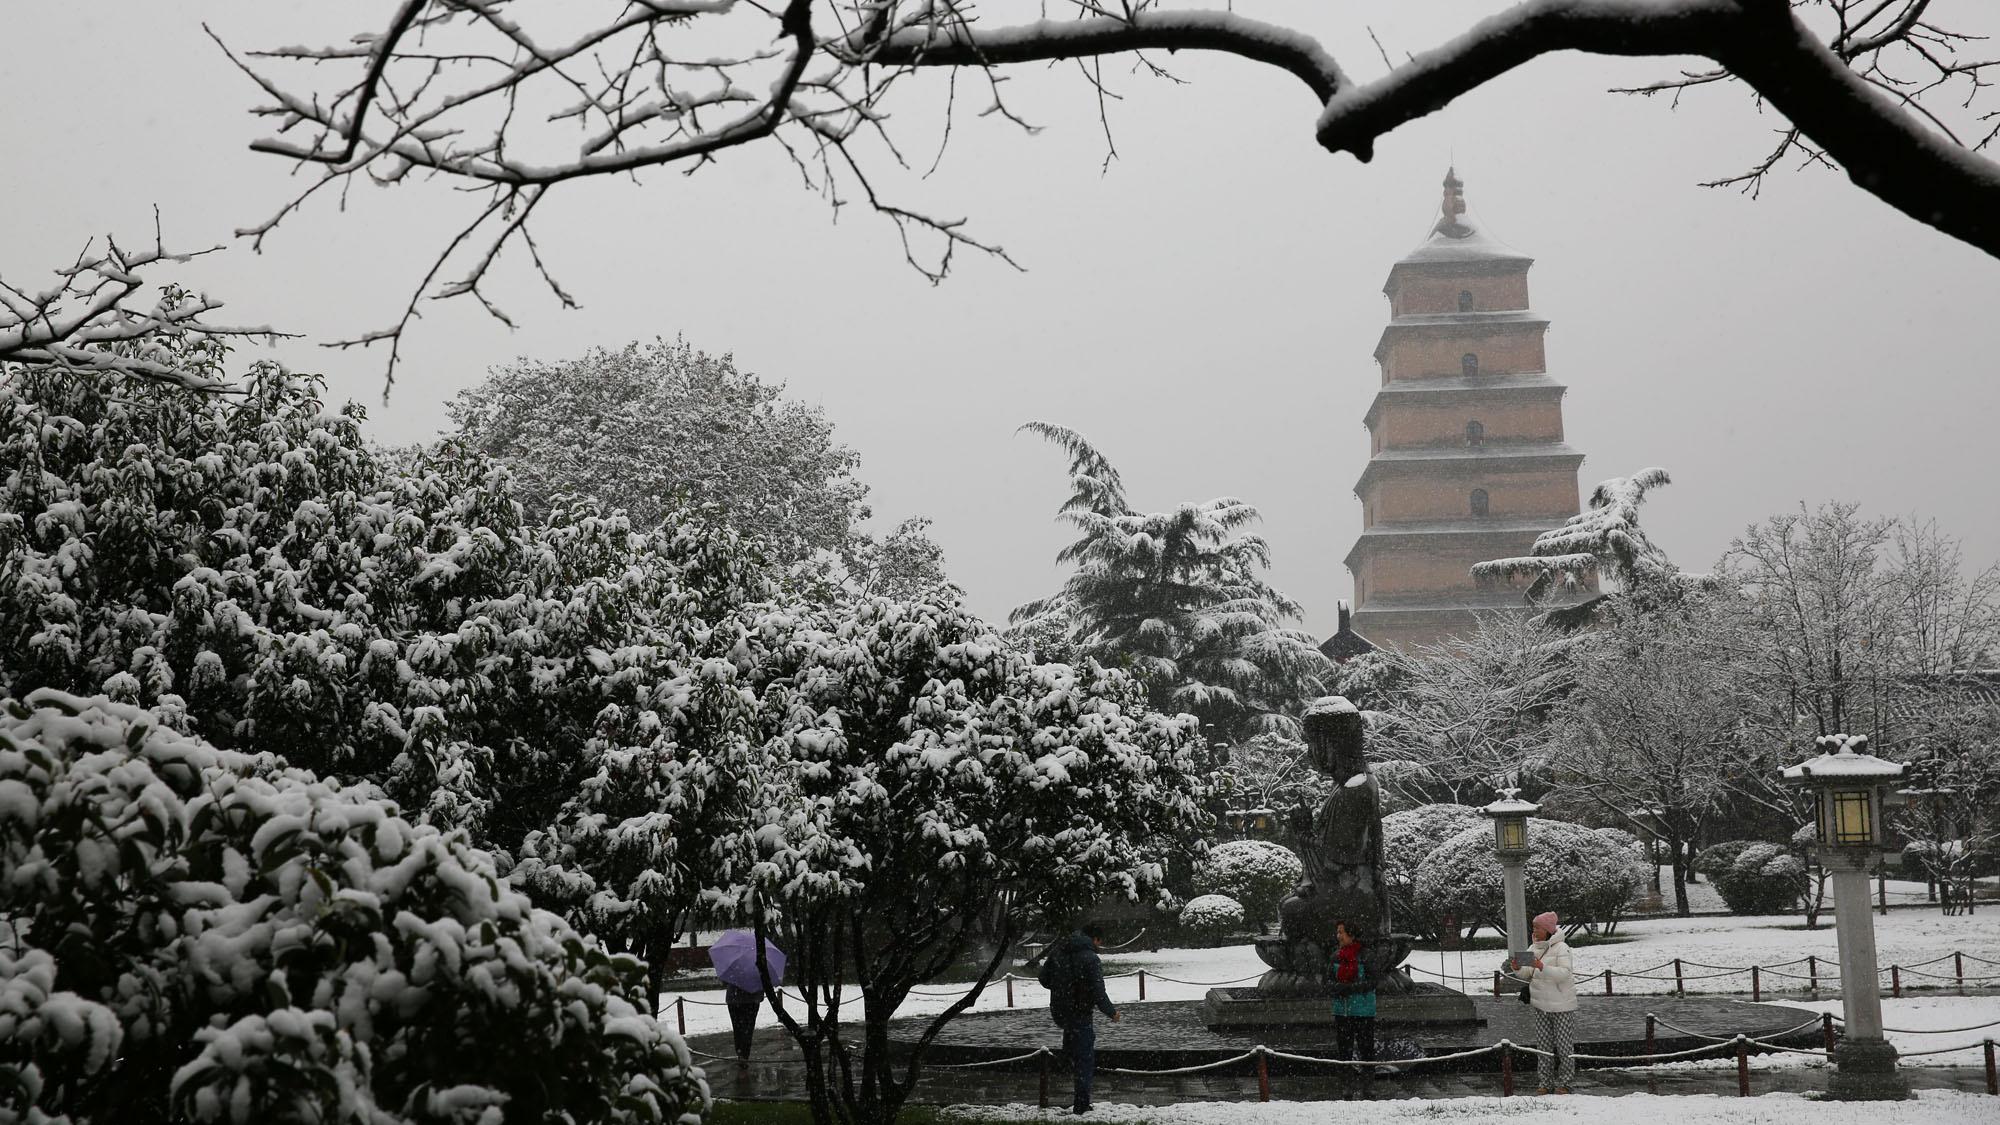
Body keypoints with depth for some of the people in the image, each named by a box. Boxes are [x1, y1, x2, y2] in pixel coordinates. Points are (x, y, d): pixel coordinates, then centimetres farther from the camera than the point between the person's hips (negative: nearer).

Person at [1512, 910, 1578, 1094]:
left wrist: (1542, 967, -31)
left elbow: (1565, 973, -22)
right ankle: (1545, 1082, 14)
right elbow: (1528, 975, 12)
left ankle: (1563, 1082, 10)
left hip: (1561, 1005, -6)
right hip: (1541, 1004, 6)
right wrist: (1518, 969, -10)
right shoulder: (1533, 948, 9)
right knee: (1544, 1044, 9)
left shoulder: (1561, 948, -12)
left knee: (1564, 1044, 1)